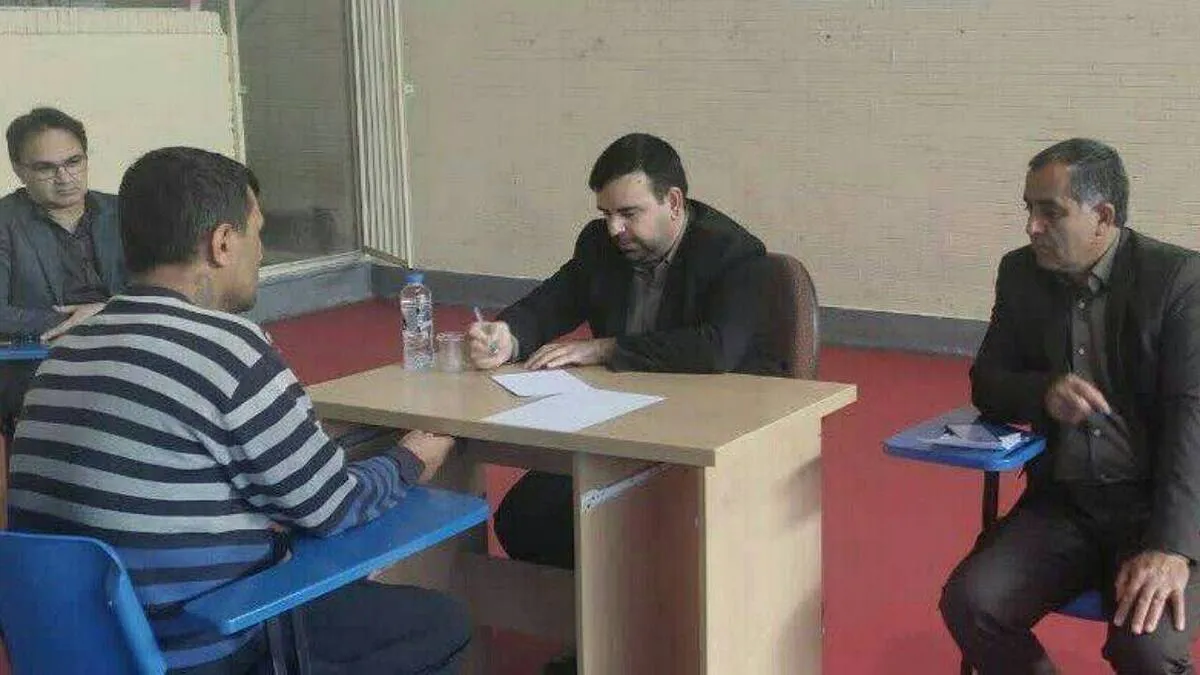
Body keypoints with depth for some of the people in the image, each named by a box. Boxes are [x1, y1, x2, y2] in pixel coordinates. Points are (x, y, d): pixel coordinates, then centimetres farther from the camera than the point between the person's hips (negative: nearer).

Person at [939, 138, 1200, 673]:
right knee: (968, 604, -21)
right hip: (1061, 504, 4)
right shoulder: (1021, 273, 5)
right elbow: (985, 384, 9)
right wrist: (1044, 393, -16)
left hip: (1153, 505, -4)